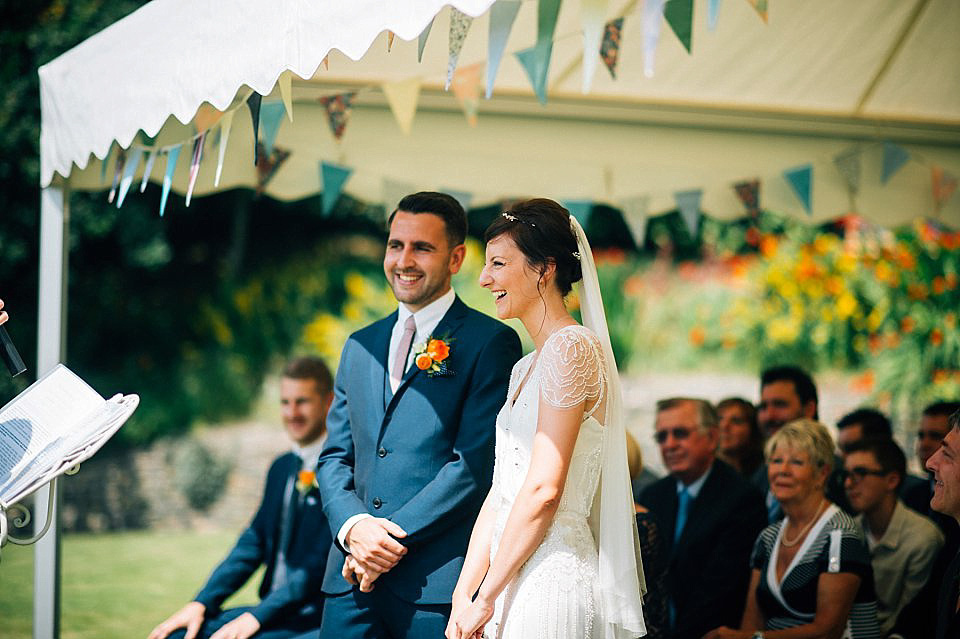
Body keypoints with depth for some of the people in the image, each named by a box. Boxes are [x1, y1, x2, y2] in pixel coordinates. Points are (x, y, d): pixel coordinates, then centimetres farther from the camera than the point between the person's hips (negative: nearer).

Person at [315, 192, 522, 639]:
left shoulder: (490, 343, -2)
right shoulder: (360, 347, 18)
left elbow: (475, 463, -10)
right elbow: (335, 457, 16)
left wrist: (394, 538, -13)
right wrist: (354, 527, -4)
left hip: (437, 583, -5)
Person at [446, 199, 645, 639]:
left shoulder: (570, 347, -11)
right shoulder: (527, 368, 18)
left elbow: (543, 489, -17)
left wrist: (485, 599, -12)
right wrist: (463, 596, 7)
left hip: (550, 580, -9)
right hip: (518, 582, 9)